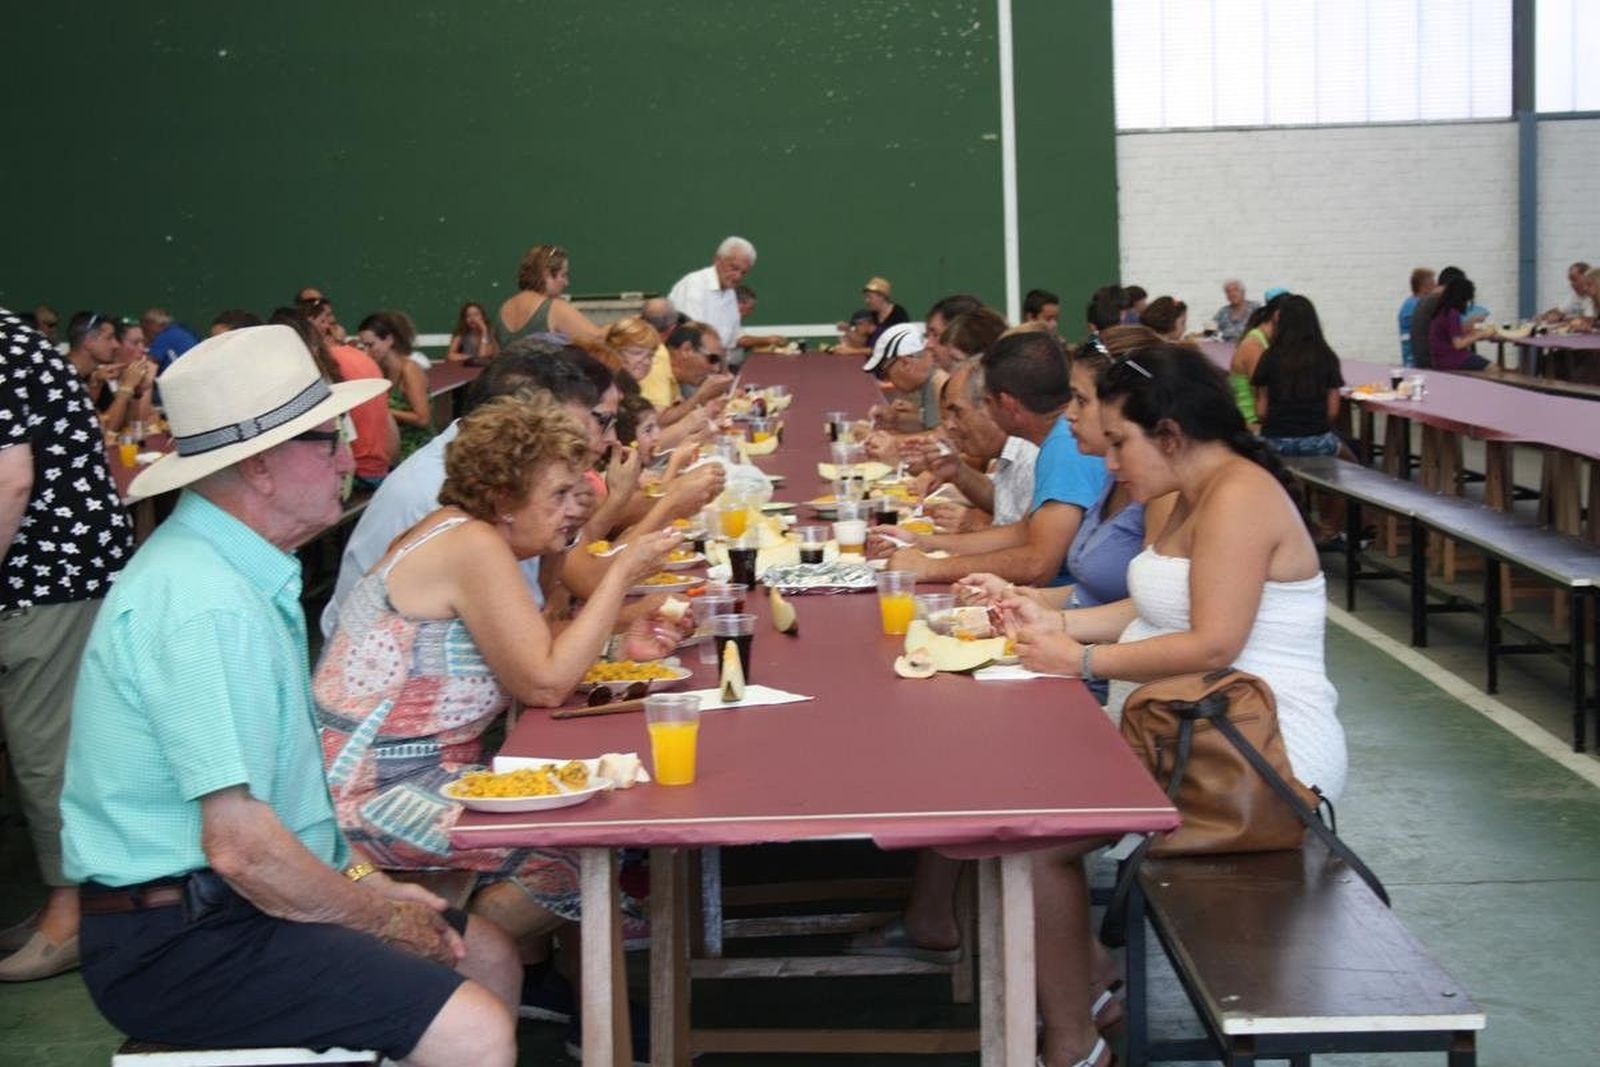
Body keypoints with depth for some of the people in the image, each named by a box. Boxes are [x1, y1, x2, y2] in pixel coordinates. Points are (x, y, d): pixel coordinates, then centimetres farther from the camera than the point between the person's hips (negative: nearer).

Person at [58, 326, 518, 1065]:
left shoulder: (237, 569, 11)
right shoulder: (204, 604, -23)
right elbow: (240, 847, -26)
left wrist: (364, 882, 10)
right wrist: (381, 915, -11)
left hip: (222, 900, 11)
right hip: (178, 940, -11)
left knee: (489, 957, 15)